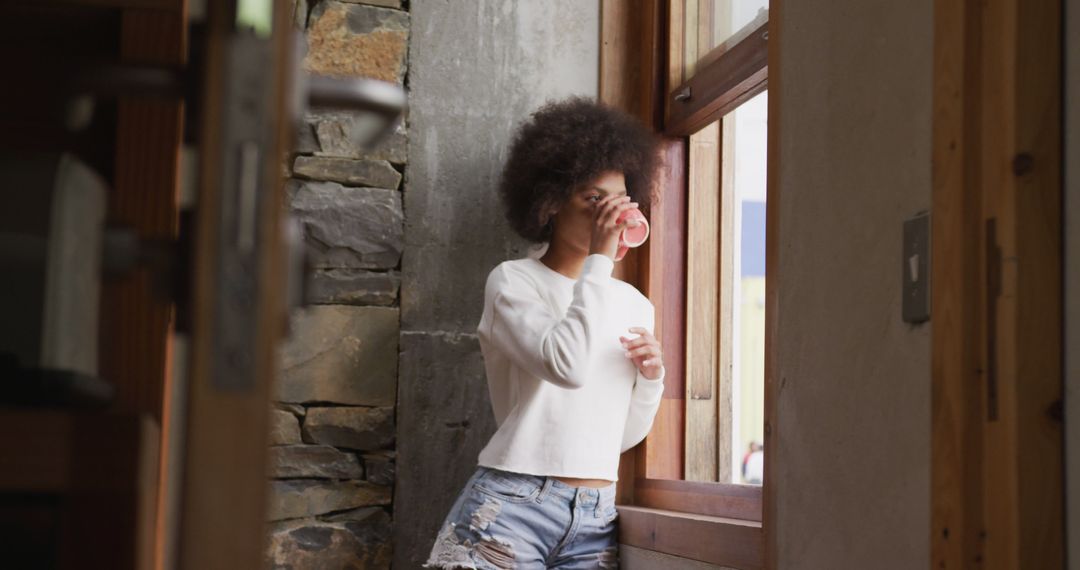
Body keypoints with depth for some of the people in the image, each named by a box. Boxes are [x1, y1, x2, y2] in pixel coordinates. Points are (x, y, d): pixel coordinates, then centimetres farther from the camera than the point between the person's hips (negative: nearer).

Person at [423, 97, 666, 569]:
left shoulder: (634, 306, 13)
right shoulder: (512, 281, -2)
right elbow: (566, 366, -21)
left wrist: (651, 377, 0)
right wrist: (599, 259, -14)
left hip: (596, 522, 5)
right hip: (512, 507, -5)